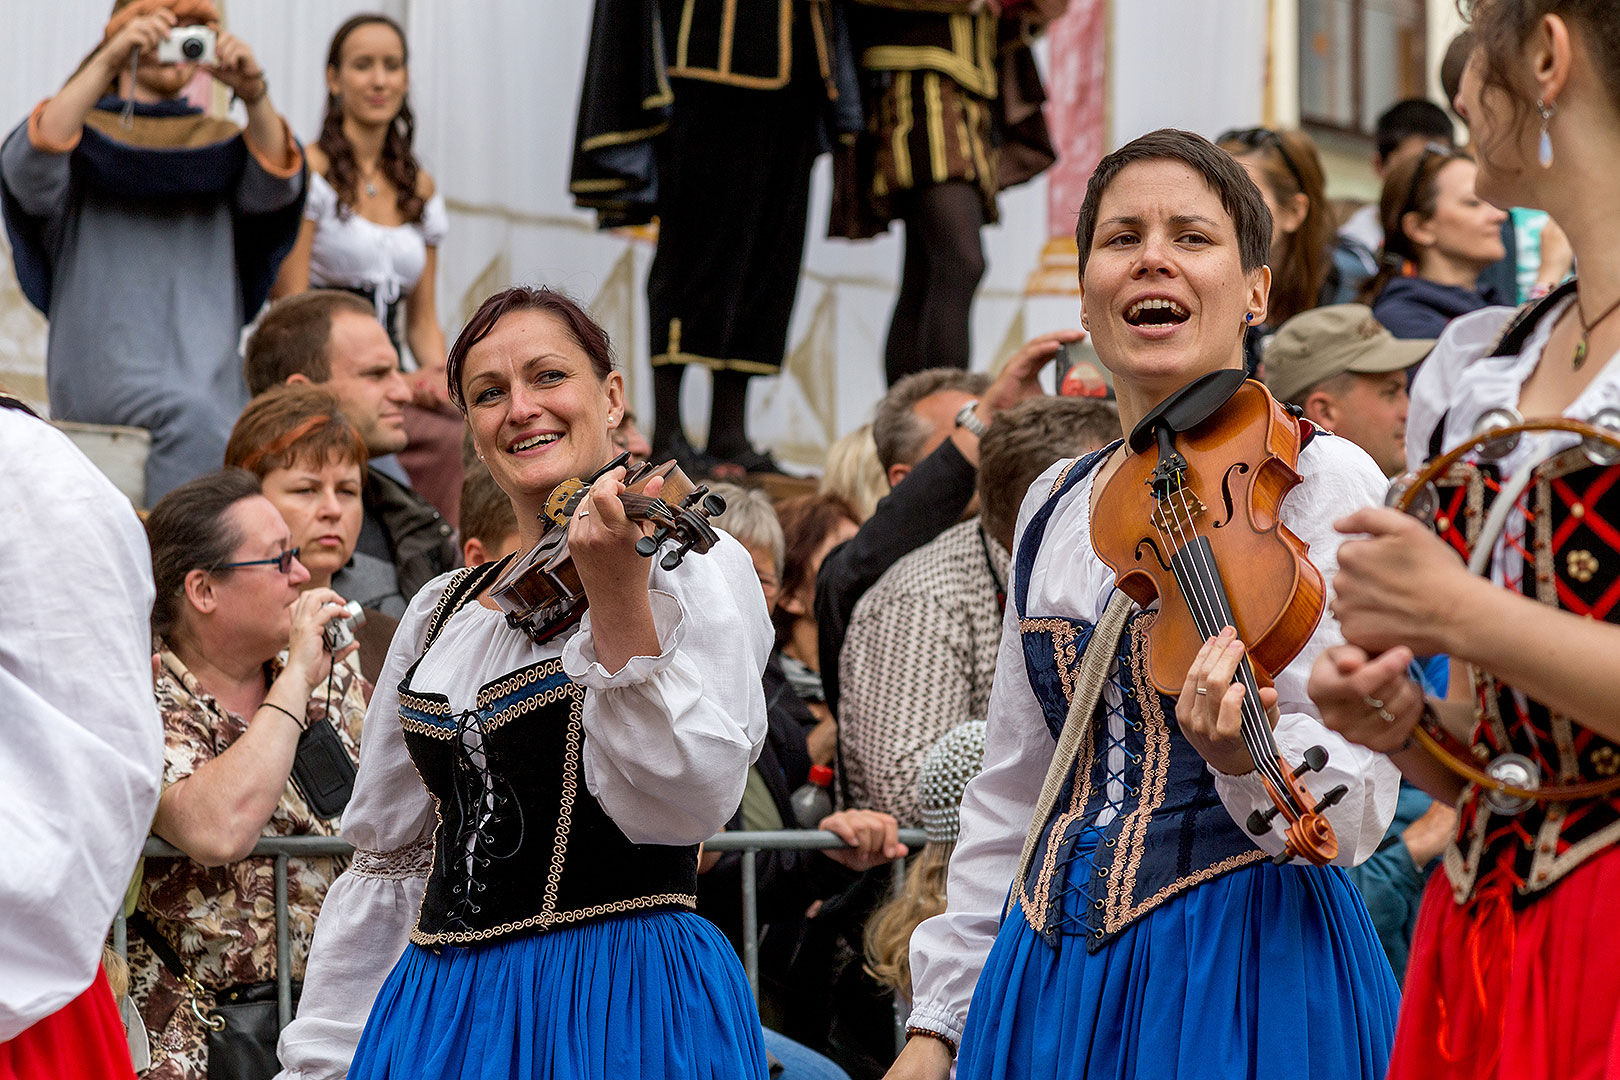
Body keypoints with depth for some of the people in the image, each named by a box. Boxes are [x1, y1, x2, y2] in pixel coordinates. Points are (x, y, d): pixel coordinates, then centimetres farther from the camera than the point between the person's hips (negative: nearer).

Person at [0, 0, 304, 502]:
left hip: (210, 377, 3)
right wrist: (107, 62, -25)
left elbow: (274, 187, -4)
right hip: (104, 363, -3)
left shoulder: (220, 145, 18)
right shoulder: (85, 136, 10)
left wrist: (256, 97, -24)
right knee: (193, 417, -32)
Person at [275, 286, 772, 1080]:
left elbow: (682, 808, -17)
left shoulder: (694, 569, -3)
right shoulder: (443, 611, 14)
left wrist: (618, 594, -25)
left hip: (620, 1013, -5)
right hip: (442, 1008, 5)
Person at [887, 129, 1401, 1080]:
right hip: (1048, 984, 5)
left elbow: (1356, 804, -16)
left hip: (1240, 979, -5)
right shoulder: (1053, 509, 11)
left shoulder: (1320, 481, -8)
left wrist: (1245, 755, -37)